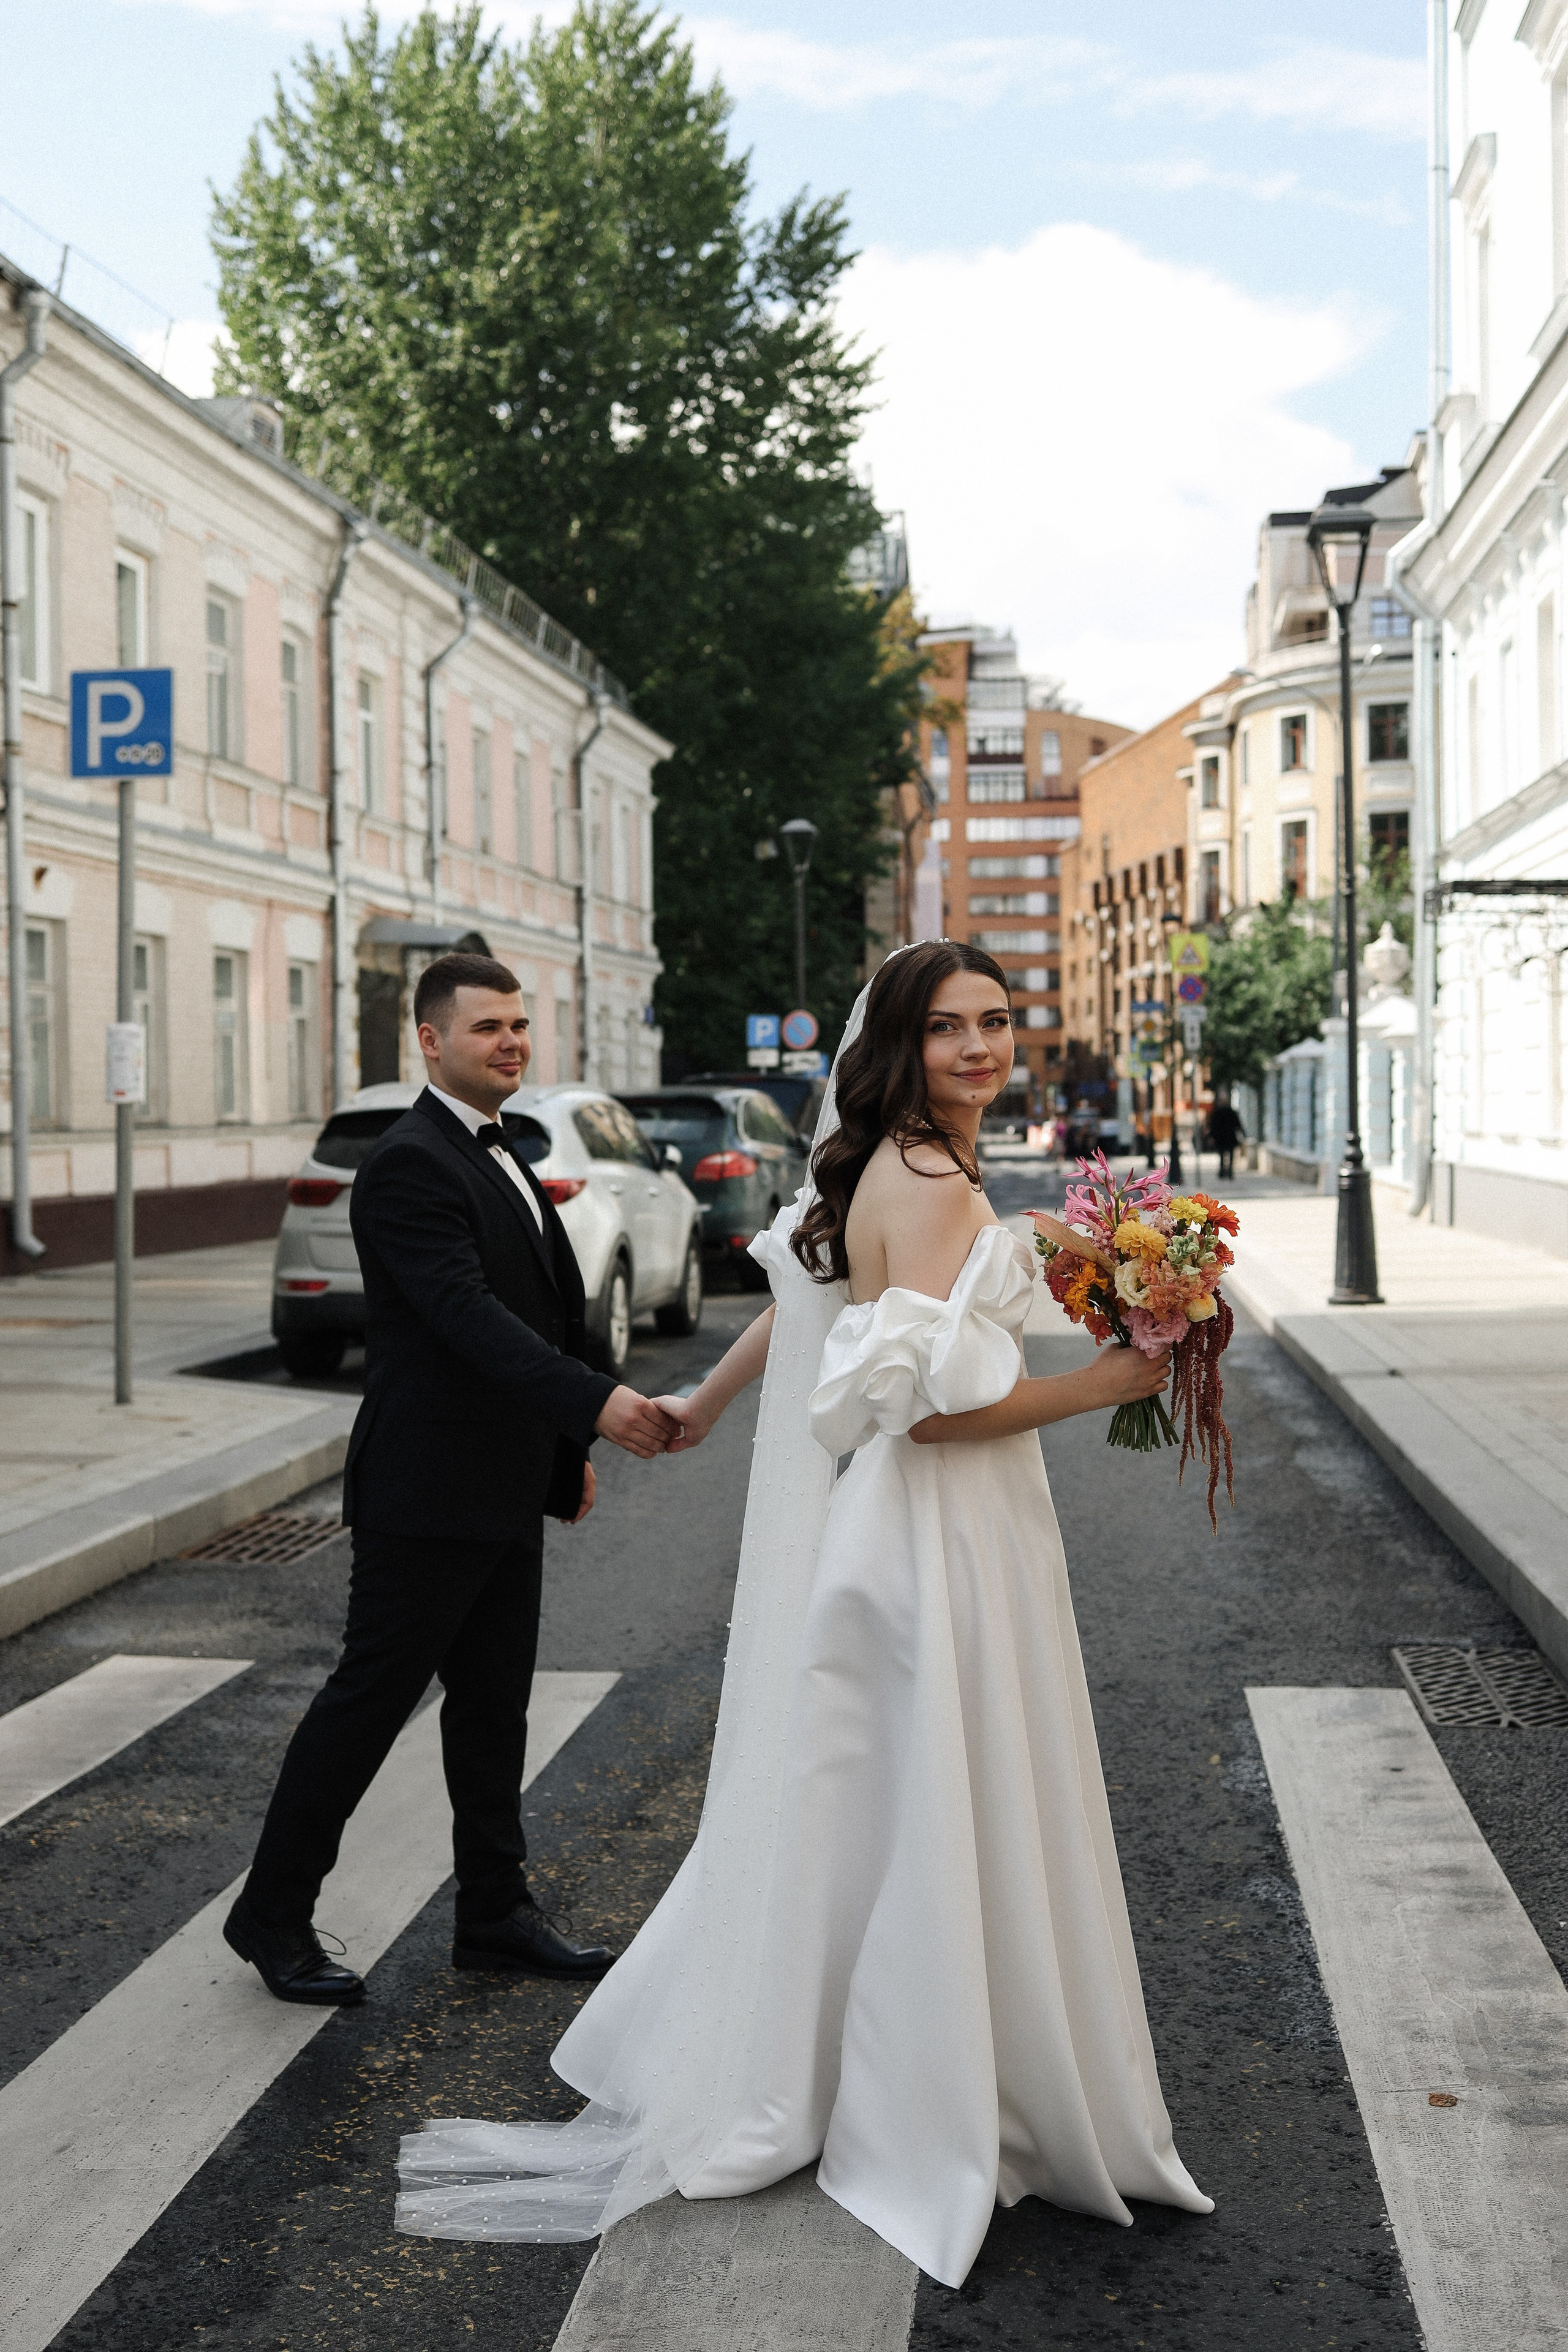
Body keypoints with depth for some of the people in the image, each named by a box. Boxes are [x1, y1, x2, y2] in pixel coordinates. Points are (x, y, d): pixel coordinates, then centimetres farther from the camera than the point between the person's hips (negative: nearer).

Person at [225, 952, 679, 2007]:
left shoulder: (498, 1157, 14)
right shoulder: (410, 1166, -17)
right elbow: (468, 1317, -28)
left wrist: (568, 1451, 20)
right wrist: (597, 1403, -36)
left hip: (505, 1491, 9)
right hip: (429, 1494, -9)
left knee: (493, 1707, 15)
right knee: (370, 1697, 0)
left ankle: (496, 1912, 26)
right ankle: (273, 1914, 14)